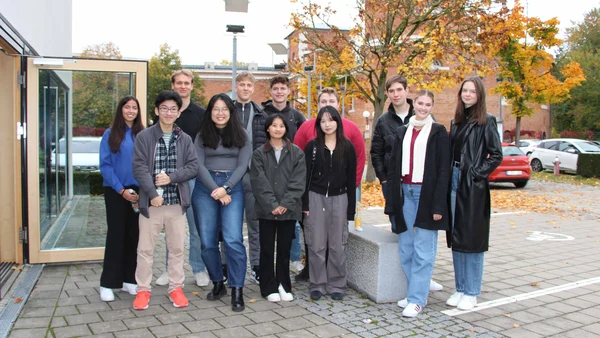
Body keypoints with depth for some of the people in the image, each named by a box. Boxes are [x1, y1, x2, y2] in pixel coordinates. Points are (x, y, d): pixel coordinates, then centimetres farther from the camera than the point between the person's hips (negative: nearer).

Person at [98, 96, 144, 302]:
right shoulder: (110, 134, 0)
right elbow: (105, 165, -5)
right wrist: (121, 190, -12)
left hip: (138, 192, 3)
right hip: (116, 192, -2)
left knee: (133, 235, 7)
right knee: (116, 235, 0)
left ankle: (129, 279, 18)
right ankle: (108, 283, 8)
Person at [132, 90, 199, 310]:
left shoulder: (185, 139, 7)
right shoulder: (144, 137, -1)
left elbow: (193, 167, 1)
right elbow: (139, 168, -8)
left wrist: (171, 177, -14)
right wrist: (152, 194, -18)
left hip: (177, 202, 2)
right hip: (151, 202, -2)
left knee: (177, 248, 10)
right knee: (145, 248, 5)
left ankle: (176, 288, 23)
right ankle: (143, 290, 18)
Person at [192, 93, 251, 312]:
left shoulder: (241, 136, 8)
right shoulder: (202, 135, 10)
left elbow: (242, 166, 1)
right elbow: (199, 165, 0)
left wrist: (225, 188, -12)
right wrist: (215, 190, -11)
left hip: (232, 188, -1)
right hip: (205, 188, 2)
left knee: (233, 240, -12)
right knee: (207, 241, 3)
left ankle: (237, 290, -4)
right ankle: (218, 284, 20)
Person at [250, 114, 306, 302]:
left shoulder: (296, 153, 5)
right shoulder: (259, 154, 3)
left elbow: (298, 181, -3)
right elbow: (259, 182, -5)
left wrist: (285, 204, -12)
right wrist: (272, 205, -13)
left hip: (289, 209, 1)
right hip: (266, 210, 0)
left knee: (285, 249, 9)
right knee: (267, 249, 6)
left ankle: (284, 286, 21)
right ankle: (269, 287, 17)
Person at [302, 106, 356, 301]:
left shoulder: (347, 147, 2)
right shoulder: (312, 146, 1)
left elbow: (351, 178, 3)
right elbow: (306, 176, 1)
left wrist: (350, 208, 1)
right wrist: (305, 204, -5)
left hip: (339, 198, 1)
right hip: (316, 197, 0)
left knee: (338, 245, 5)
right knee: (317, 245, 3)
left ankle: (336, 285, 17)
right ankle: (317, 285, 14)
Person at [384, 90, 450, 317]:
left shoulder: (438, 132, 0)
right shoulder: (402, 132, 13)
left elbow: (443, 170, -5)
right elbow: (393, 167, 12)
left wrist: (439, 205, -12)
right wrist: (391, 200, 5)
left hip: (426, 194, -5)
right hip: (405, 192, 5)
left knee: (423, 251, -3)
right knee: (406, 248, 8)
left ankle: (417, 300, 4)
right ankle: (416, 292, 21)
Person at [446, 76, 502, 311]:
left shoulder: (486, 122, -4)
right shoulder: (456, 122, 14)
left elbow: (496, 155, -8)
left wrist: (477, 173, -14)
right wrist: (448, 177, 3)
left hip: (474, 187, -6)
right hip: (454, 182, 6)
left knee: (472, 239, 0)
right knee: (456, 239, 10)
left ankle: (471, 293, 13)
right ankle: (460, 289, 22)